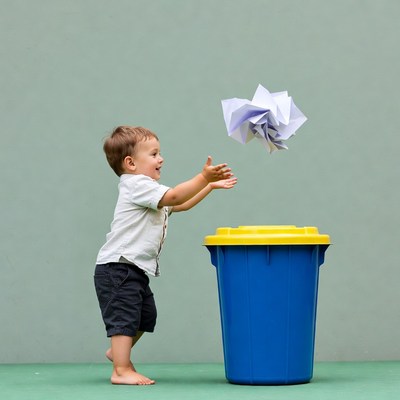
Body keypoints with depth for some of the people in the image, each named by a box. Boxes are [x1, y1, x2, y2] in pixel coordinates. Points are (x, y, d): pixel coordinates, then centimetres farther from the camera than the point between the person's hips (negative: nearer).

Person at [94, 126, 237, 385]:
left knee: (146, 315, 19)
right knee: (125, 315, -11)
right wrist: (204, 178, -26)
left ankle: (119, 351, 35)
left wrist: (211, 186, 19)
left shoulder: (147, 191, 21)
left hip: (135, 269, 11)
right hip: (118, 266, -11)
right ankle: (121, 371, -10)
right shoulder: (137, 184, -13)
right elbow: (174, 197, -24)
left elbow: (181, 205, 25)